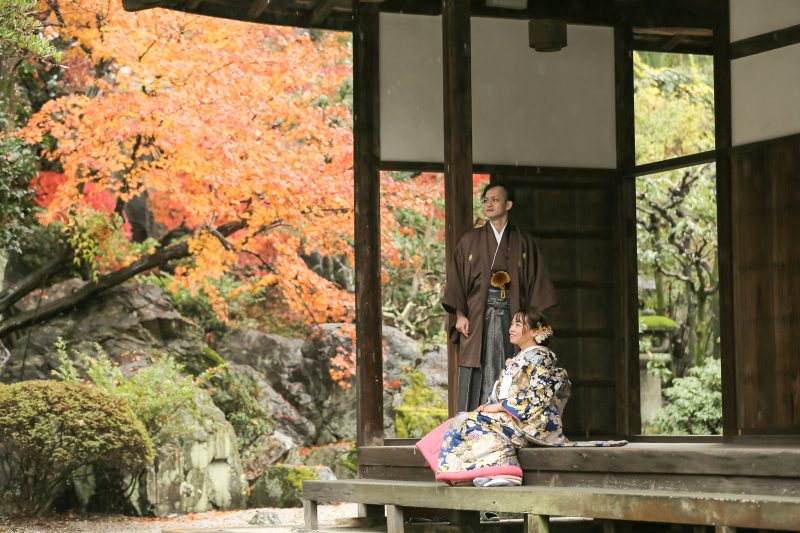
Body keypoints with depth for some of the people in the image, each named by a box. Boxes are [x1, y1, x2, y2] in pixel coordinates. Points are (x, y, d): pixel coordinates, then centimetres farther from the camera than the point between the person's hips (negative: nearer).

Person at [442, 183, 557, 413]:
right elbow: (457, 278, 5)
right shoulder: (471, 240, 10)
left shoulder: (523, 241, 9)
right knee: (478, 377, -5)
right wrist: (460, 315, -6)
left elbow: (536, 280, 6)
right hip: (478, 317, 0)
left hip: (511, 315, 0)